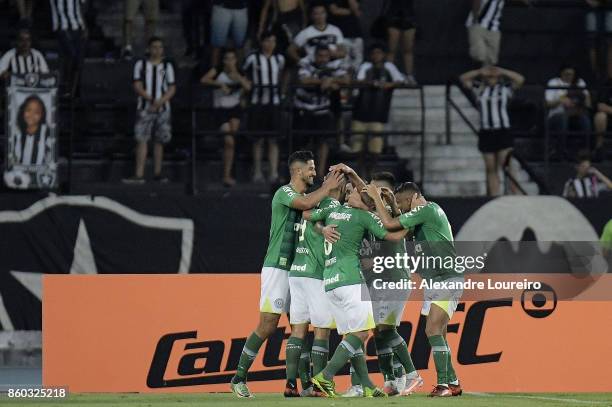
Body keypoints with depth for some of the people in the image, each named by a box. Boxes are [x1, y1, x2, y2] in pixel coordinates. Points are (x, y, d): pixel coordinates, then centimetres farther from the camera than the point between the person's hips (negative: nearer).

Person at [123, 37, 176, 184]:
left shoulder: (167, 66, 9)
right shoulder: (141, 64, 5)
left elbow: (172, 89, 4)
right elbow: (137, 86, -2)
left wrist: (161, 101, -14)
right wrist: (150, 99, -16)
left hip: (162, 108, 2)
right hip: (145, 108, -2)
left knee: (159, 141, 6)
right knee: (141, 140, -10)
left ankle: (157, 173, 14)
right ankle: (139, 175, -14)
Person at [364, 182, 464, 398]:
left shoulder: (428, 210, -13)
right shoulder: (423, 214, 18)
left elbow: (390, 224, -15)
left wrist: (376, 197, -4)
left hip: (447, 280, -10)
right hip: (433, 281, 10)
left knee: (433, 330, -17)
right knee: (437, 334, 9)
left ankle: (443, 384, -19)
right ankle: (453, 383, 14)